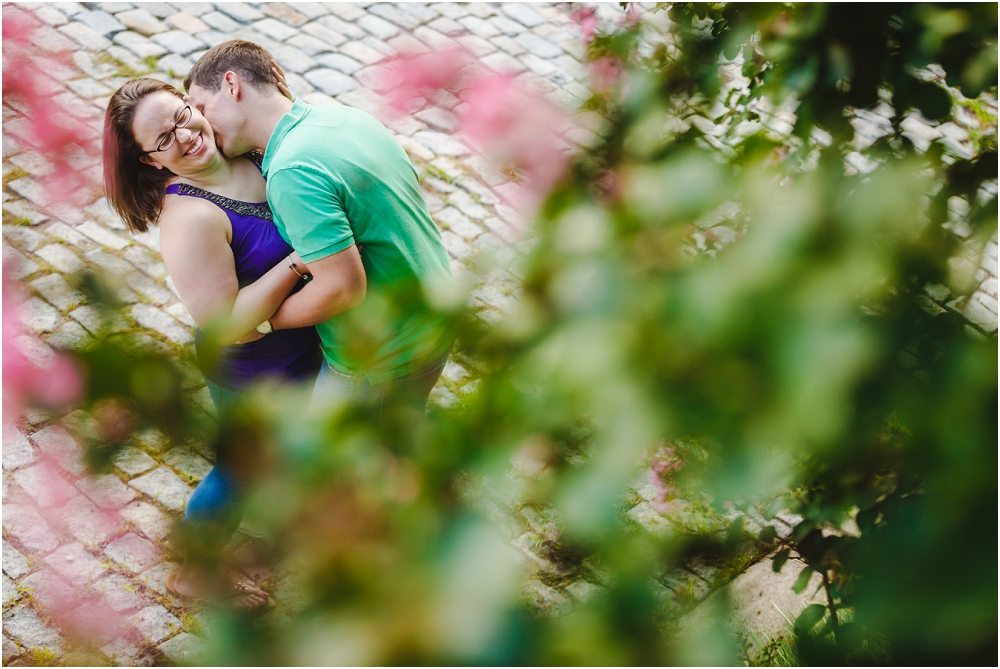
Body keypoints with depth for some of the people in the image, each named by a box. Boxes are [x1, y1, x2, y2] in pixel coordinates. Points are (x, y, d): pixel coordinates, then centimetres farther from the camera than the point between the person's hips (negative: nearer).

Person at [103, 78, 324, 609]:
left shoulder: (244, 149, -11)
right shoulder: (190, 220, -35)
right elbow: (227, 326, -34)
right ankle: (193, 574, 42)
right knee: (240, 471, 17)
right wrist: (299, 261, -35)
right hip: (254, 376, -7)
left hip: (300, 343, 7)